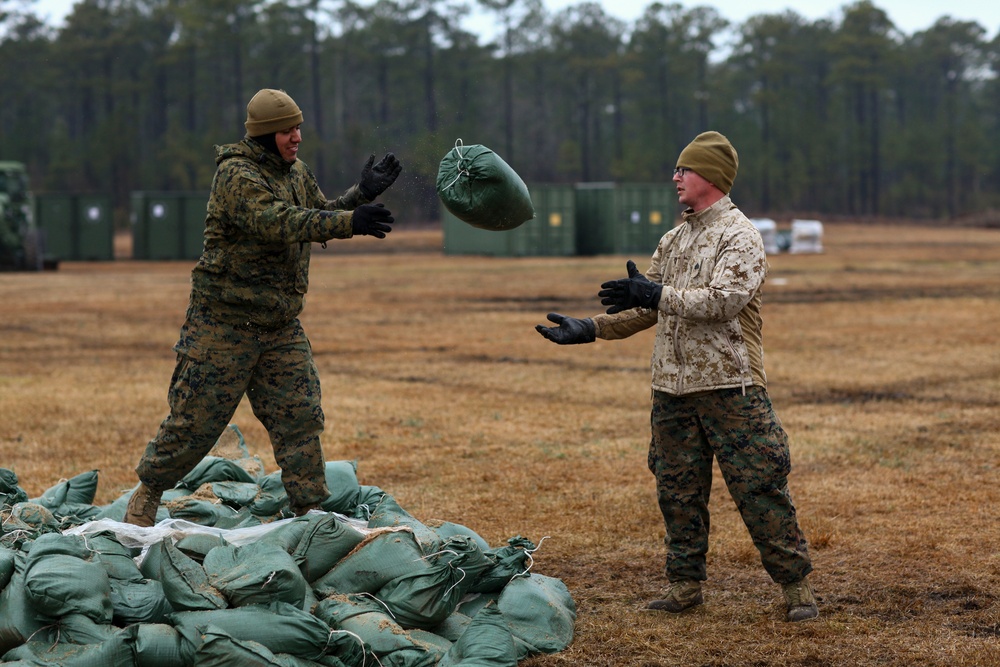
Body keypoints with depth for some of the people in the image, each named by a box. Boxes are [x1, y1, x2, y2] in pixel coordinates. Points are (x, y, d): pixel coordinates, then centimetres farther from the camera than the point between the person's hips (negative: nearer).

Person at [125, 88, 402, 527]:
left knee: (299, 417, 1)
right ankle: (147, 493, 20)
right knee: (195, 421, 0)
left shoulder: (295, 173, 10)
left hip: (281, 326, 7)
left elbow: (323, 216, 14)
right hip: (224, 323, -7)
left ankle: (311, 511, 6)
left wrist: (361, 193, -3)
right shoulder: (236, 175, -17)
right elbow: (279, 223, -31)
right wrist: (351, 221, -40)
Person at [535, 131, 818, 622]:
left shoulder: (739, 236, -7)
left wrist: (656, 293, -24)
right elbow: (646, 309, 21)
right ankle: (685, 585, 20)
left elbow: (723, 301, -22)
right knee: (678, 490, 10)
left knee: (759, 487, -5)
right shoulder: (673, 240, 17)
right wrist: (589, 329, 13)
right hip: (673, 388, 7)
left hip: (729, 386, -7)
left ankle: (796, 584, 2)